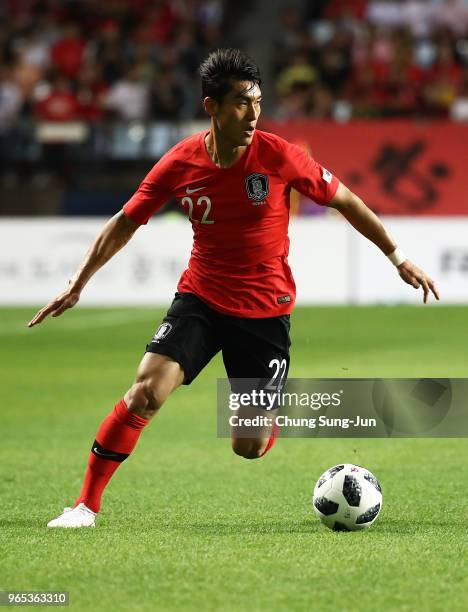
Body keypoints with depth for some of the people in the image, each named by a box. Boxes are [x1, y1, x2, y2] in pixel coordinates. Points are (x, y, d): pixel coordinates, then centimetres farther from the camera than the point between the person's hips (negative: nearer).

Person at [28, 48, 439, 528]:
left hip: (266, 309, -1)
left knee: (249, 449, -3)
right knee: (146, 391, -21)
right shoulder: (180, 164, -9)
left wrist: (398, 259, 3)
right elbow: (124, 224, 4)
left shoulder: (278, 157, -14)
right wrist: (77, 285, 2)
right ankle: (86, 505, -8)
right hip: (200, 297, 1)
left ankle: (274, 418, 36)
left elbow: (345, 201, -1)